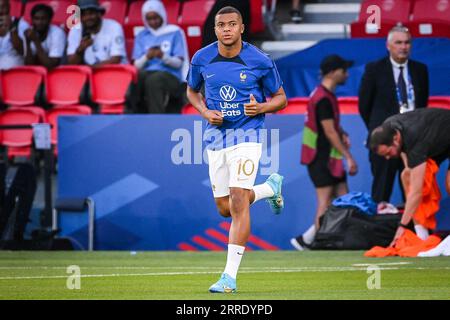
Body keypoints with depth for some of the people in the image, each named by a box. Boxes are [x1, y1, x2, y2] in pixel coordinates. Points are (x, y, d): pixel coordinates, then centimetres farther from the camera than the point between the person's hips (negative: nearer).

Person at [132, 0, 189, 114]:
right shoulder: (142, 36, 19)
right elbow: (137, 65, 11)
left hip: (171, 76, -3)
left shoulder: (175, 33, 10)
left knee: (154, 80, -39)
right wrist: (146, 57, -11)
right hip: (147, 74, 3)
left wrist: (163, 56, -17)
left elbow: (179, 63, 3)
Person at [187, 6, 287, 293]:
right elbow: (192, 90, 16)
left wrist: (261, 107, -18)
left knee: (238, 202, -17)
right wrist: (205, 112, -4)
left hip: (247, 134, -4)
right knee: (225, 209, 10)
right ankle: (271, 187, 41)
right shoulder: (201, 59, -2)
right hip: (216, 136, 4)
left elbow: (280, 98, 3)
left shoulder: (260, 61, -9)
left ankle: (230, 277, -16)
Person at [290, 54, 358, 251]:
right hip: (322, 159, -10)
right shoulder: (323, 99, -17)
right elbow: (329, 132, -19)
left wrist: (342, 134, 5)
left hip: (329, 157, 10)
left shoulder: (326, 95, 14)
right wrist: (349, 157, -18)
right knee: (326, 202, -9)